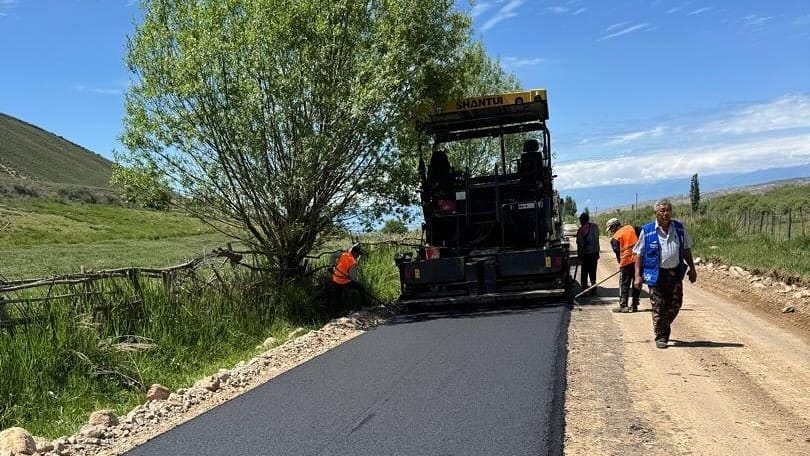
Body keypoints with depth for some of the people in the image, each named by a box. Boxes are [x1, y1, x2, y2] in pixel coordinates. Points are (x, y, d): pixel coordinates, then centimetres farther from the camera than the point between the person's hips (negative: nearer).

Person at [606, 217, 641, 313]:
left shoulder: (614, 238, 0)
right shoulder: (632, 228, 9)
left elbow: (618, 252, 2)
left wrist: (621, 263, 14)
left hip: (627, 261, -4)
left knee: (624, 284, 6)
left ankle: (623, 306, 4)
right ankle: (634, 306, 16)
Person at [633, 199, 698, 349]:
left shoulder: (679, 228, 6)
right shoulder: (647, 231, -5)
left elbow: (686, 249, 15)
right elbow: (639, 254, -3)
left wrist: (692, 269, 12)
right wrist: (638, 275, -9)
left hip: (675, 273, 4)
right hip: (656, 274, -3)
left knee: (675, 305, 7)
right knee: (658, 307, -2)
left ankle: (665, 327, 33)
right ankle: (660, 337, 10)